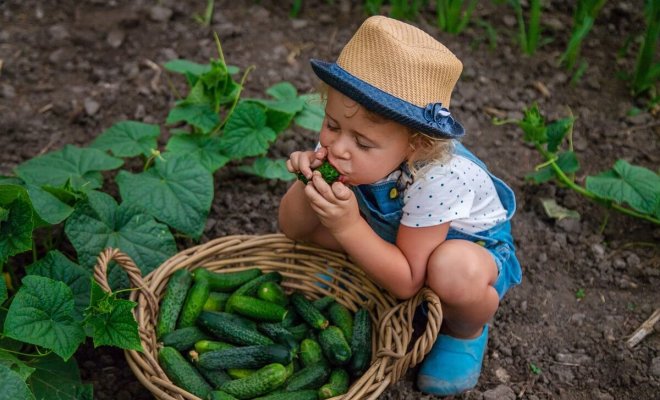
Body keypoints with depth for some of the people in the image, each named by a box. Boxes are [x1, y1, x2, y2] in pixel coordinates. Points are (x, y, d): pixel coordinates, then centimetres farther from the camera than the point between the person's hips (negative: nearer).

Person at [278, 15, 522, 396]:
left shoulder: (437, 176, -40)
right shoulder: (340, 145, -24)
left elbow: (407, 282, -31)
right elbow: (293, 229, -14)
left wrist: (348, 227, -44)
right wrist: (306, 187, -37)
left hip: (470, 244, -5)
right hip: (396, 235, 5)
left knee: (454, 272, -39)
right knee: (314, 216, -15)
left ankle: (467, 332, -3)